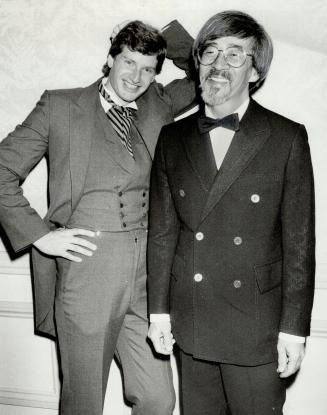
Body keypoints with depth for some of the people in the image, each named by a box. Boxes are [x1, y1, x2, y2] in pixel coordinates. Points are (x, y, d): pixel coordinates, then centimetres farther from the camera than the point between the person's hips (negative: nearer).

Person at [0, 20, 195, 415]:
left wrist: (168, 35, 12)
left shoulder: (159, 105, 14)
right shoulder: (59, 106, 3)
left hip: (147, 274, 4)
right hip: (85, 269, -3)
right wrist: (40, 234, -6)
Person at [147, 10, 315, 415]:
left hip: (257, 325, -2)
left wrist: (294, 328, -6)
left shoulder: (288, 138, -6)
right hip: (190, 322, 3)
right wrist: (158, 309, 5)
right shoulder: (173, 138, 4)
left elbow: (298, 240, -5)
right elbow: (161, 230, 5)